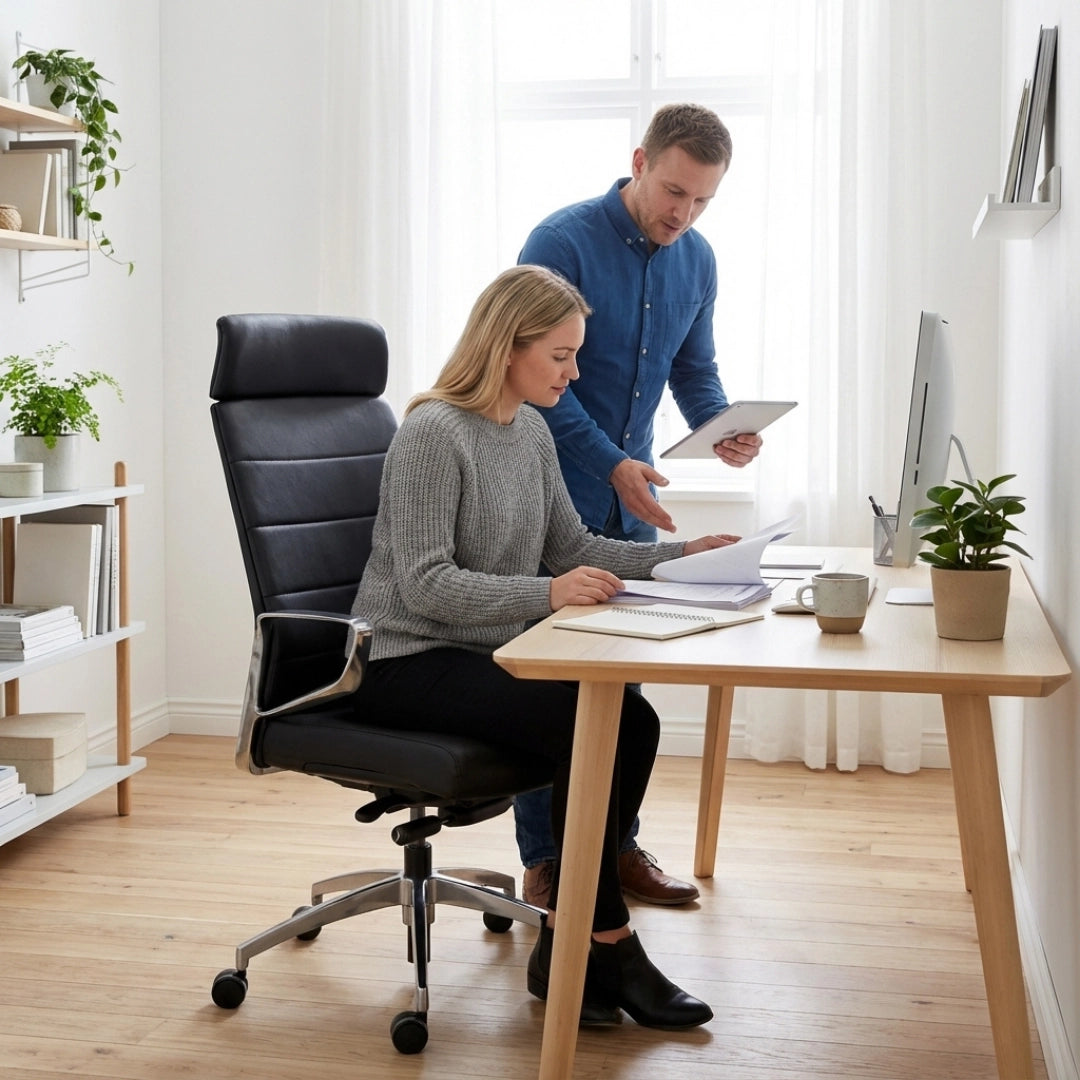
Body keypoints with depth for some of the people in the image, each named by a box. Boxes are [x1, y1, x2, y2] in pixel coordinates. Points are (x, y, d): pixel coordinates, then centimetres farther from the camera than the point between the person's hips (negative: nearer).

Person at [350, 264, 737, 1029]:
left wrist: (683, 555, 4)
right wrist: (545, 594, -32)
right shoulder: (433, 434, -15)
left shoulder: (532, 432, 9)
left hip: (489, 654, 7)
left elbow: (574, 548, 16)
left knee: (633, 718, -17)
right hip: (410, 662, -7)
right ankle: (608, 943, -11)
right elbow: (424, 584, -21)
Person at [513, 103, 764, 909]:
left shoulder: (696, 261, 6)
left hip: (633, 498, 6)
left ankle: (617, 845, 22)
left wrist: (722, 429, -6)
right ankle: (545, 860, 10)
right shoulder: (562, 243, -15)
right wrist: (612, 464, -23)